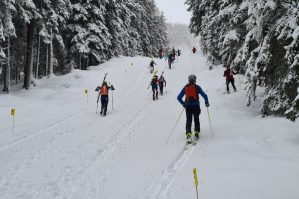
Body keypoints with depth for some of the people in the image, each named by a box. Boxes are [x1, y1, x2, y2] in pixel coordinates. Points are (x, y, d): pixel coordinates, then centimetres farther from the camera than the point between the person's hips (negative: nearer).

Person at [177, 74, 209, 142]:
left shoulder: (185, 87, 4)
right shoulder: (197, 87, -2)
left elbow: (179, 97, 6)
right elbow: (204, 95, -6)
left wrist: (183, 104, 19)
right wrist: (207, 103, 8)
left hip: (188, 106, 1)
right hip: (196, 106, -1)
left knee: (188, 121, 5)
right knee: (196, 120, 15)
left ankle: (188, 134, -10)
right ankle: (196, 133, 11)